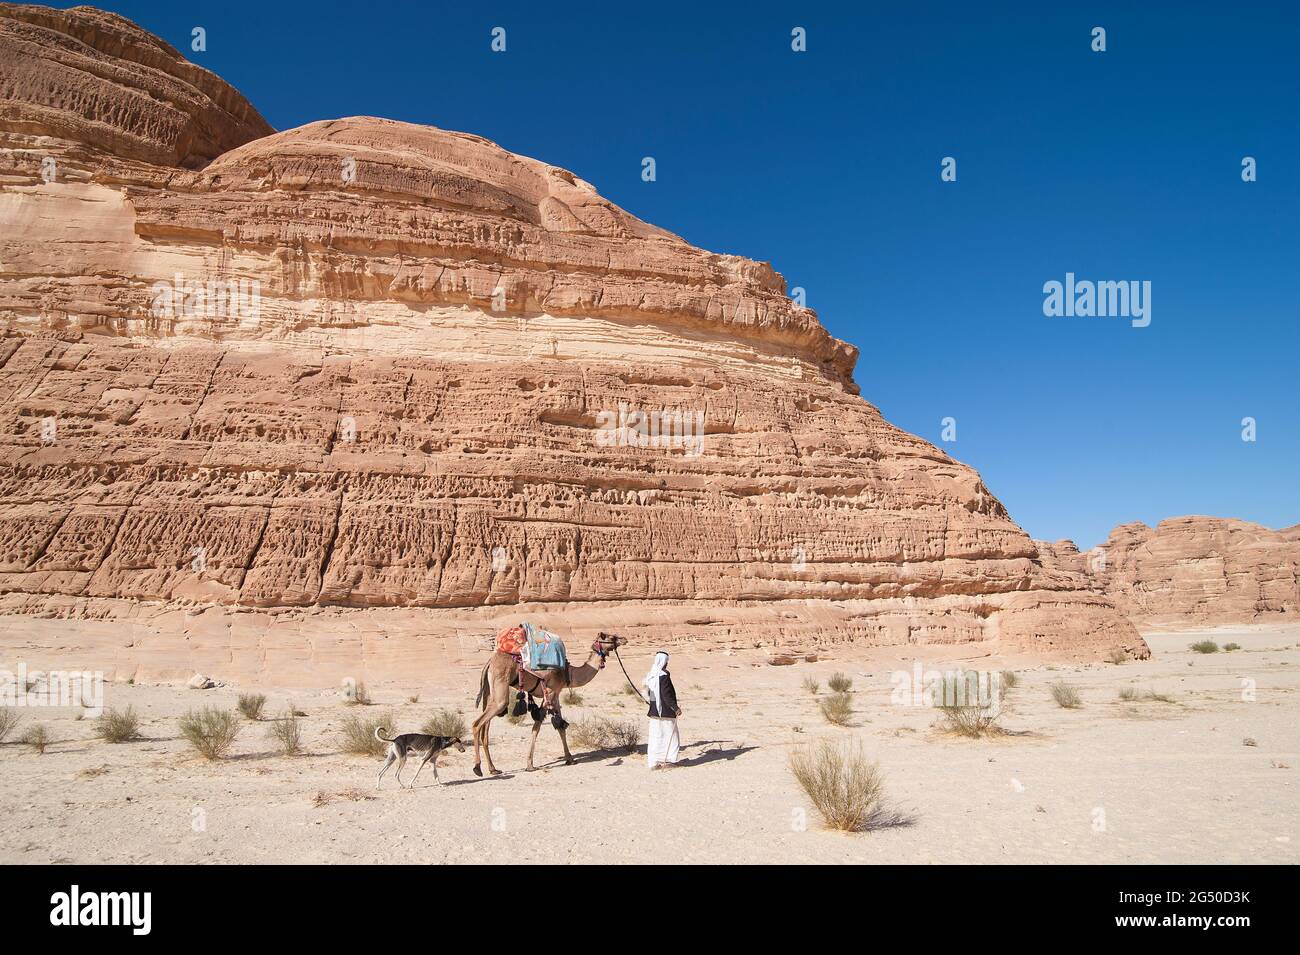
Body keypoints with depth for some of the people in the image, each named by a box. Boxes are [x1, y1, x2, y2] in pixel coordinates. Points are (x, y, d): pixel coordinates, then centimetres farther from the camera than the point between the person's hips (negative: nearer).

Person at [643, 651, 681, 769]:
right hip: (665, 711, -7)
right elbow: (667, 695, -21)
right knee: (669, 736, 5)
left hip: (654, 711, 7)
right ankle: (666, 761, 7)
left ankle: (653, 762, 12)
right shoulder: (663, 676, -18)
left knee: (655, 736, 11)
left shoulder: (650, 676, 6)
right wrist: (675, 708, -15)